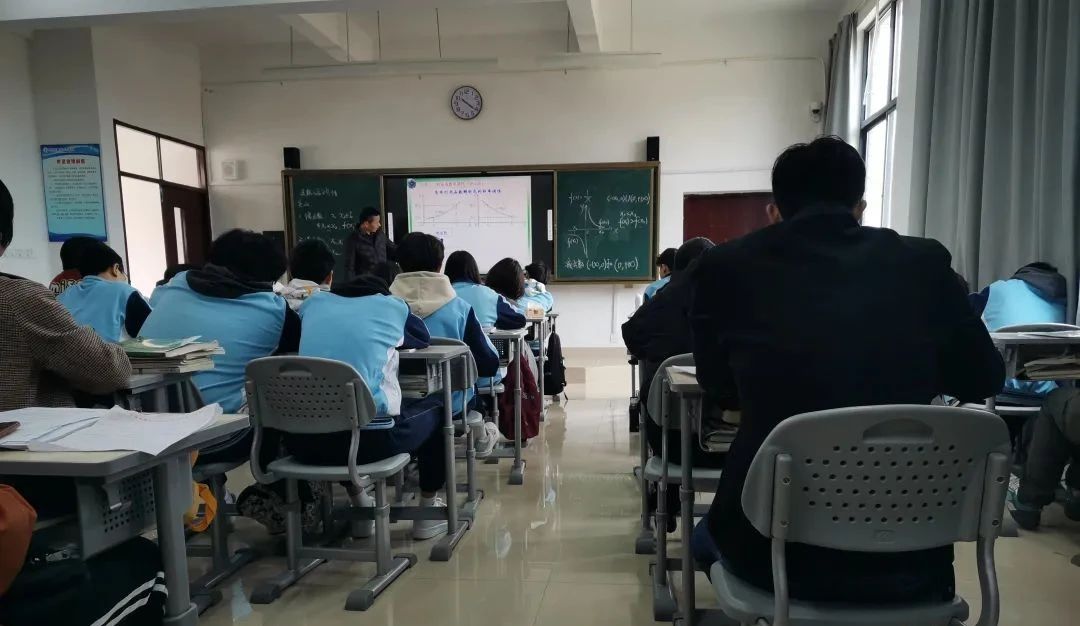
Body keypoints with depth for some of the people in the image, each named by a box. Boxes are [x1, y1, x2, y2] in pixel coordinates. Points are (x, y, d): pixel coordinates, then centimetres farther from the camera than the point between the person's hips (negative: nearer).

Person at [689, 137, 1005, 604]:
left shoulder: (726, 266, -6)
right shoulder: (923, 263, -2)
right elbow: (984, 379, 15)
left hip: (776, 550, -2)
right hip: (907, 556, 3)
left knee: (708, 534, 34)